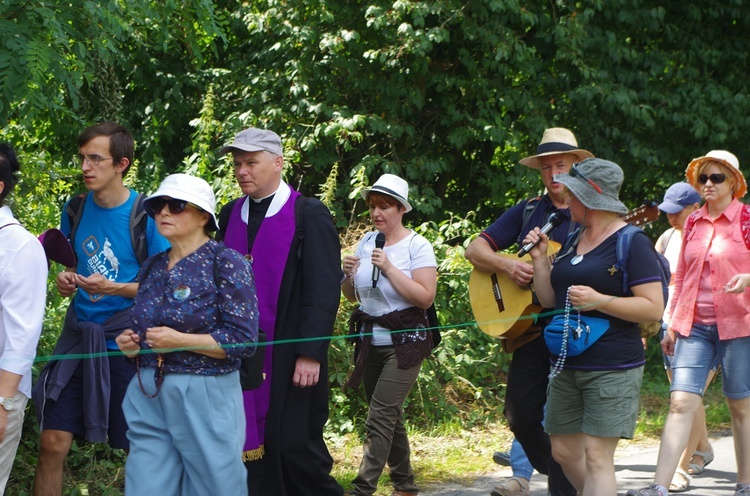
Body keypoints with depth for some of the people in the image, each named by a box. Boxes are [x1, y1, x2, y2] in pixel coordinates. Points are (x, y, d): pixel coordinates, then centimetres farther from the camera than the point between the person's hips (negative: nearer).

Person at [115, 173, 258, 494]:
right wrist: (131, 343, 2)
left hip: (206, 398, -6)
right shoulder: (152, 267, 12)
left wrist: (180, 341, -18)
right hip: (147, 398, 6)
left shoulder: (224, 262, -7)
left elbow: (244, 340, -13)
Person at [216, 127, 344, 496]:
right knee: (253, 447, 5)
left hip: (291, 359, -5)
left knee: (295, 445, -4)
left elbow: (323, 290, -9)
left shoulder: (309, 215, -5)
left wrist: (310, 354, -15)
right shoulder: (230, 215, 12)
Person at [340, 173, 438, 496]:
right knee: (390, 417, 14)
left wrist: (389, 268, -21)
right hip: (370, 344, 7)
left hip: (403, 344, -7)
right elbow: (351, 295, 16)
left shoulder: (417, 246, -8)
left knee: (379, 418, -14)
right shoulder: (367, 242, 9)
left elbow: (425, 298, -17)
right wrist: (349, 275, -6)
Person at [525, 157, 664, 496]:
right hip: (567, 365, 8)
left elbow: (654, 308, -14)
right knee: (564, 452, 10)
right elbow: (550, 300, 20)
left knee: (596, 455, -12)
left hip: (613, 369, -8)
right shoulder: (573, 241, 16)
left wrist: (599, 301, -22)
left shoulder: (631, 242, -8)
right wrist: (540, 258, 7)